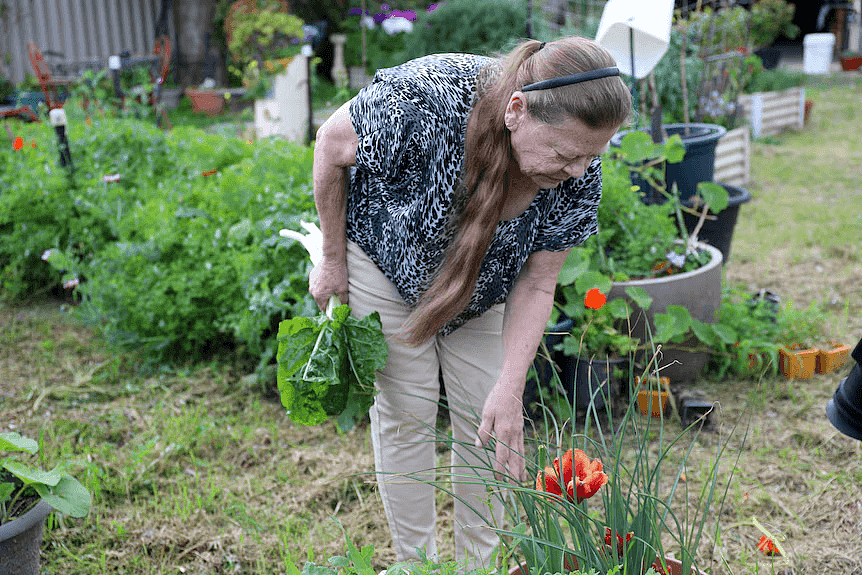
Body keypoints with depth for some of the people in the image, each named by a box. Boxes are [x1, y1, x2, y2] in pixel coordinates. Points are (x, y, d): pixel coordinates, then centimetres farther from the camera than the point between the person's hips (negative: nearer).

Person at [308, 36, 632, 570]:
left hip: (482, 282, 3)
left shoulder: (578, 175, -27)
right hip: (385, 258, -3)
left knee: (486, 417, 3)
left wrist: (510, 390, -27)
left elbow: (537, 285, -18)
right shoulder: (423, 98, -40)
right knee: (407, 411, 0)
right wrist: (332, 259, -11)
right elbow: (333, 145, -20)